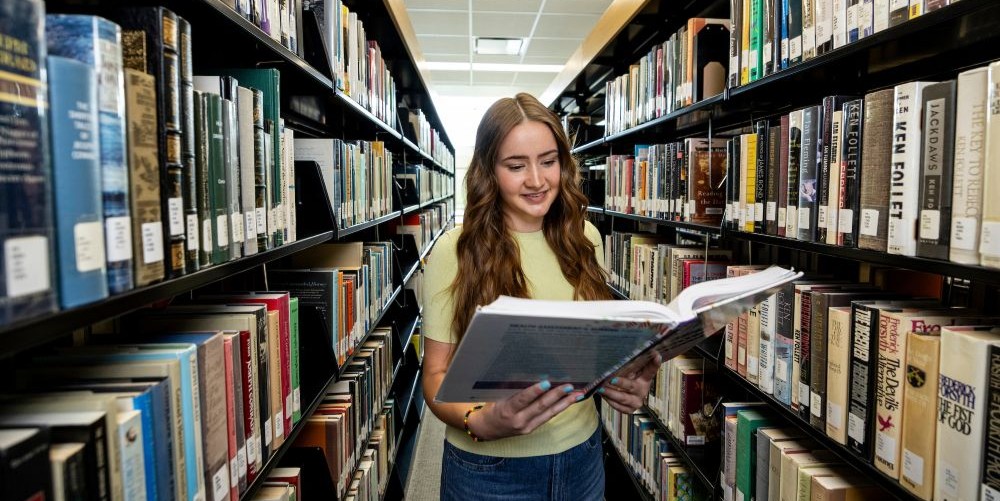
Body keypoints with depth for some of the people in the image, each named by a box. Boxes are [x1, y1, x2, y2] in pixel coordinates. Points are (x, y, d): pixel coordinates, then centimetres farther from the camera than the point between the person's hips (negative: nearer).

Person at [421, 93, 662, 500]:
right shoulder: (454, 252, -13)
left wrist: (629, 381, -14)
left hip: (582, 455, 4)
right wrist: (480, 422, -30)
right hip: (489, 468, -3)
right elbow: (437, 374, -10)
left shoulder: (584, 239, -2)